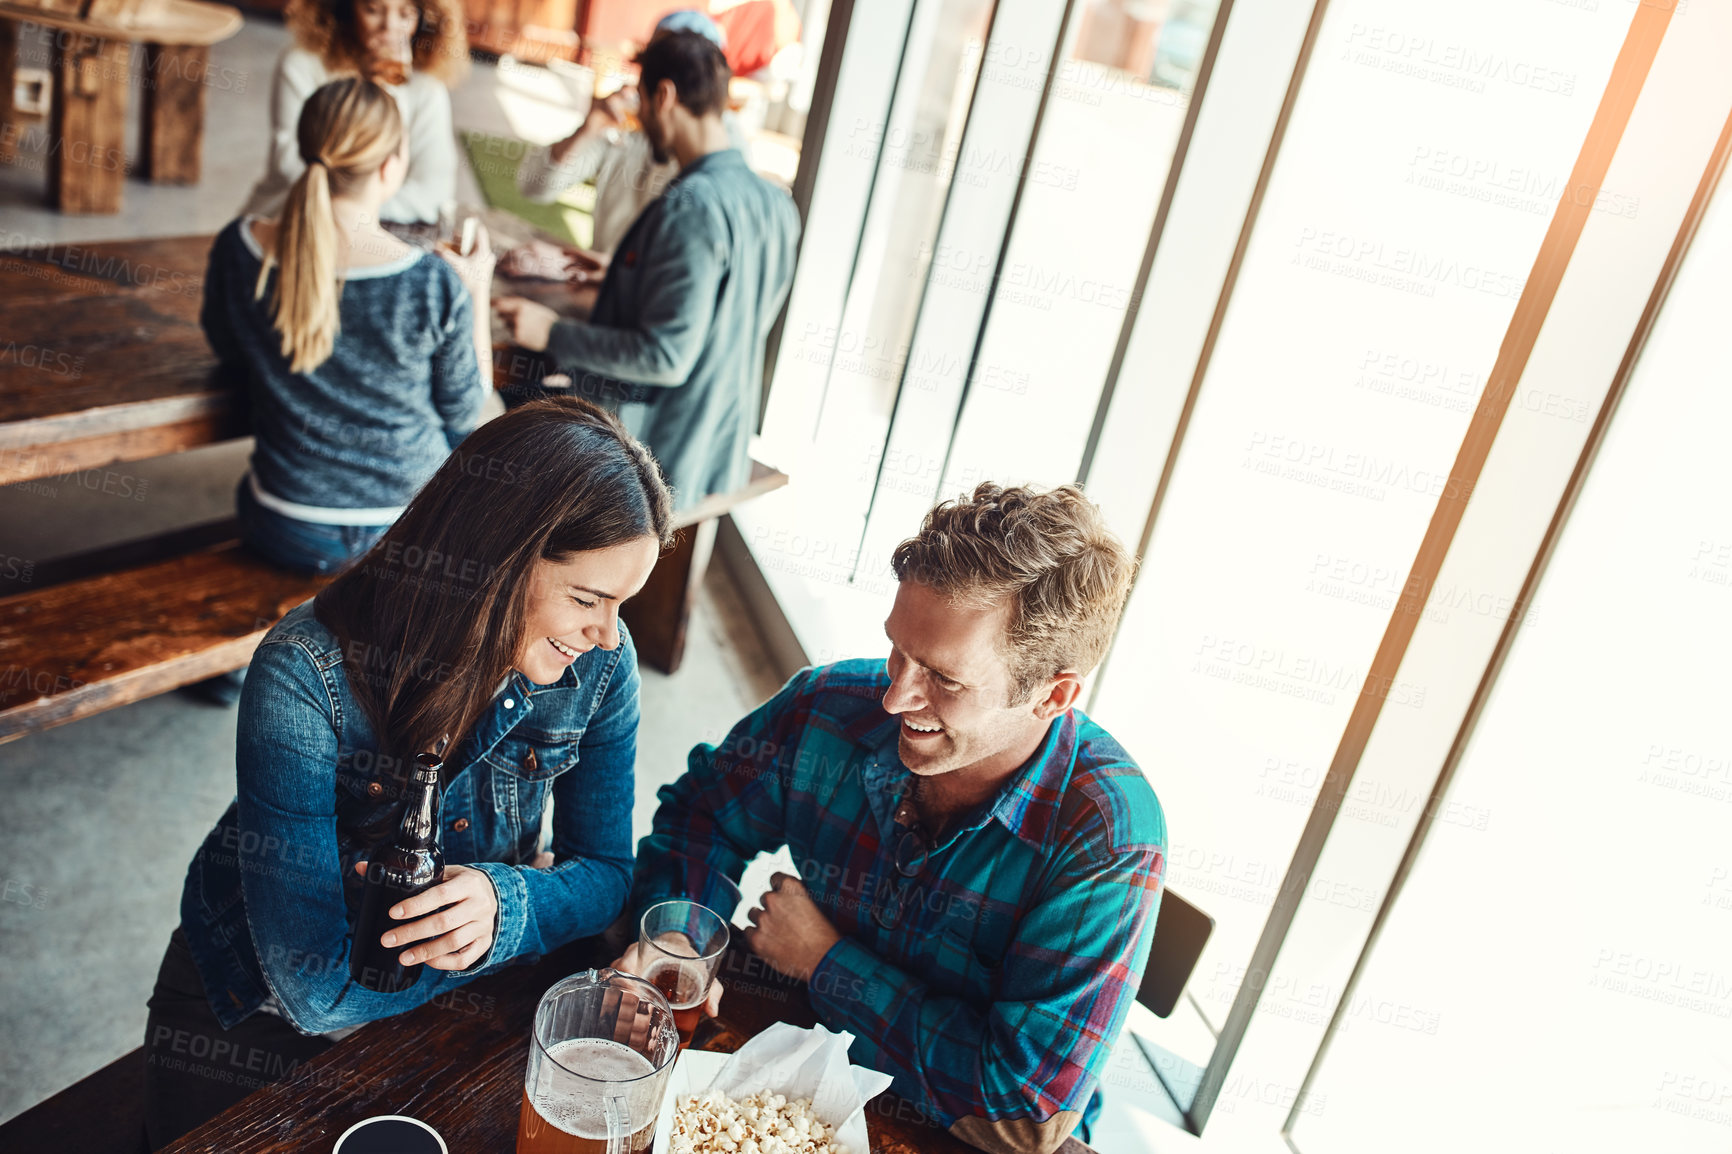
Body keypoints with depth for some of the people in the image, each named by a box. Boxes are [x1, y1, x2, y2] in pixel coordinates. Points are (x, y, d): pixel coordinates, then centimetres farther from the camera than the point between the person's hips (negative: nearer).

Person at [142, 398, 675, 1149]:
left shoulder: (599, 663, -19)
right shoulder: (308, 677, -33)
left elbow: (605, 872, -10)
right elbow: (320, 988, -32)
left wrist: (505, 904, -32)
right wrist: (540, 907, -26)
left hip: (447, 1000, 3)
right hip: (262, 1017, -3)